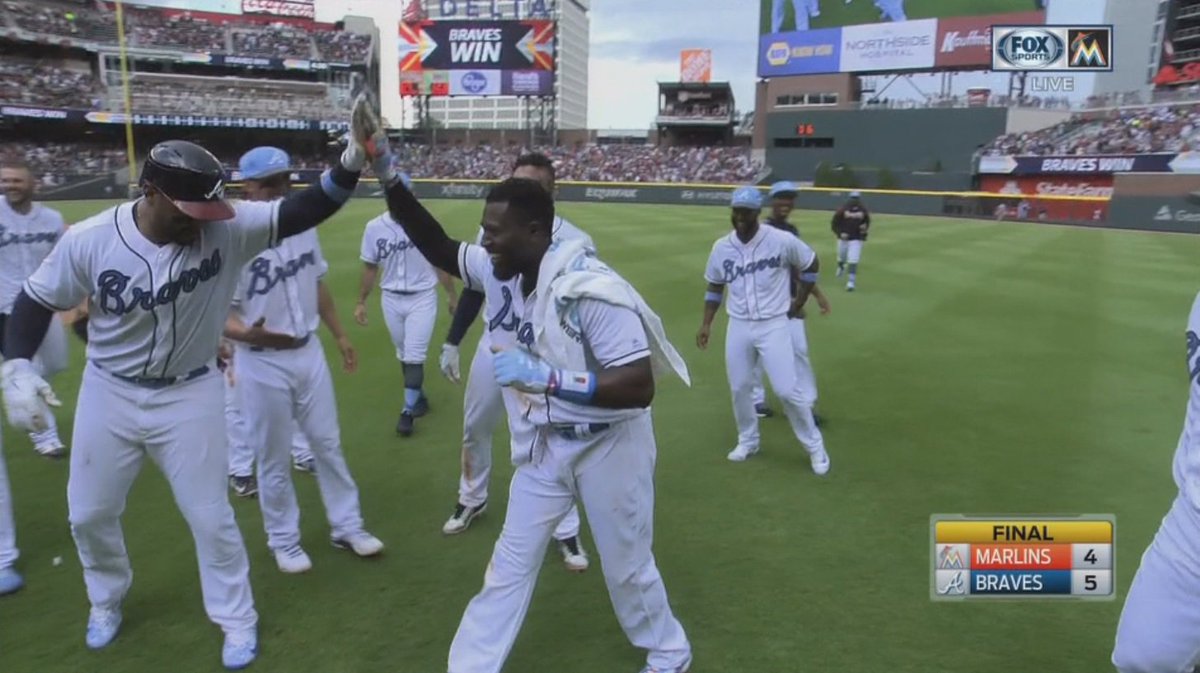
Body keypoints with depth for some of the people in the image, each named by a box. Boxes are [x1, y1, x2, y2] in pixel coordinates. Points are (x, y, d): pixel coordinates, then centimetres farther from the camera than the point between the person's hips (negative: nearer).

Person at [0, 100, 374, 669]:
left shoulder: (227, 230, -22)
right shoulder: (88, 240, -19)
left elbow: (302, 213, -30)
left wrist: (351, 162, -47)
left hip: (189, 395, -1)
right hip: (109, 394, 2)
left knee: (210, 516, 7)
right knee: (89, 513, 18)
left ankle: (237, 621, 30)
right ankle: (107, 601, 49)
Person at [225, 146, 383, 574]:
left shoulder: (304, 228, 2)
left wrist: (340, 335, 17)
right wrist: (247, 333, -37)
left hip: (309, 353, 6)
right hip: (262, 364, -5)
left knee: (328, 444, 15)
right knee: (274, 458, 9)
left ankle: (347, 527, 30)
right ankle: (283, 541, 28)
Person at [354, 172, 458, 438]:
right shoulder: (374, 228, -3)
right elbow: (370, 268, 6)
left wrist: (452, 295, 4)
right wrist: (361, 302, 6)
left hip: (422, 298, -3)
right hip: (391, 299, 3)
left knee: (414, 356, -6)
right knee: (404, 355, 15)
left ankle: (408, 411, 5)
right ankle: (419, 398, 34)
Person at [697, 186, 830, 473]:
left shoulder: (781, 240, -12)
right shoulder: (721, 247, -1)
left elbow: (812, 264, 3)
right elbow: (715, 288, 12)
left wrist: (798, 303, 4)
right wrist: (706, 324, 6)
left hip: (773, 325, -4)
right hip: (738, 327, 4)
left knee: (787, 390, -5)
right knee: (739, 388, 12)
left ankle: (815, 447, 15)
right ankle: (748, 441, 34)